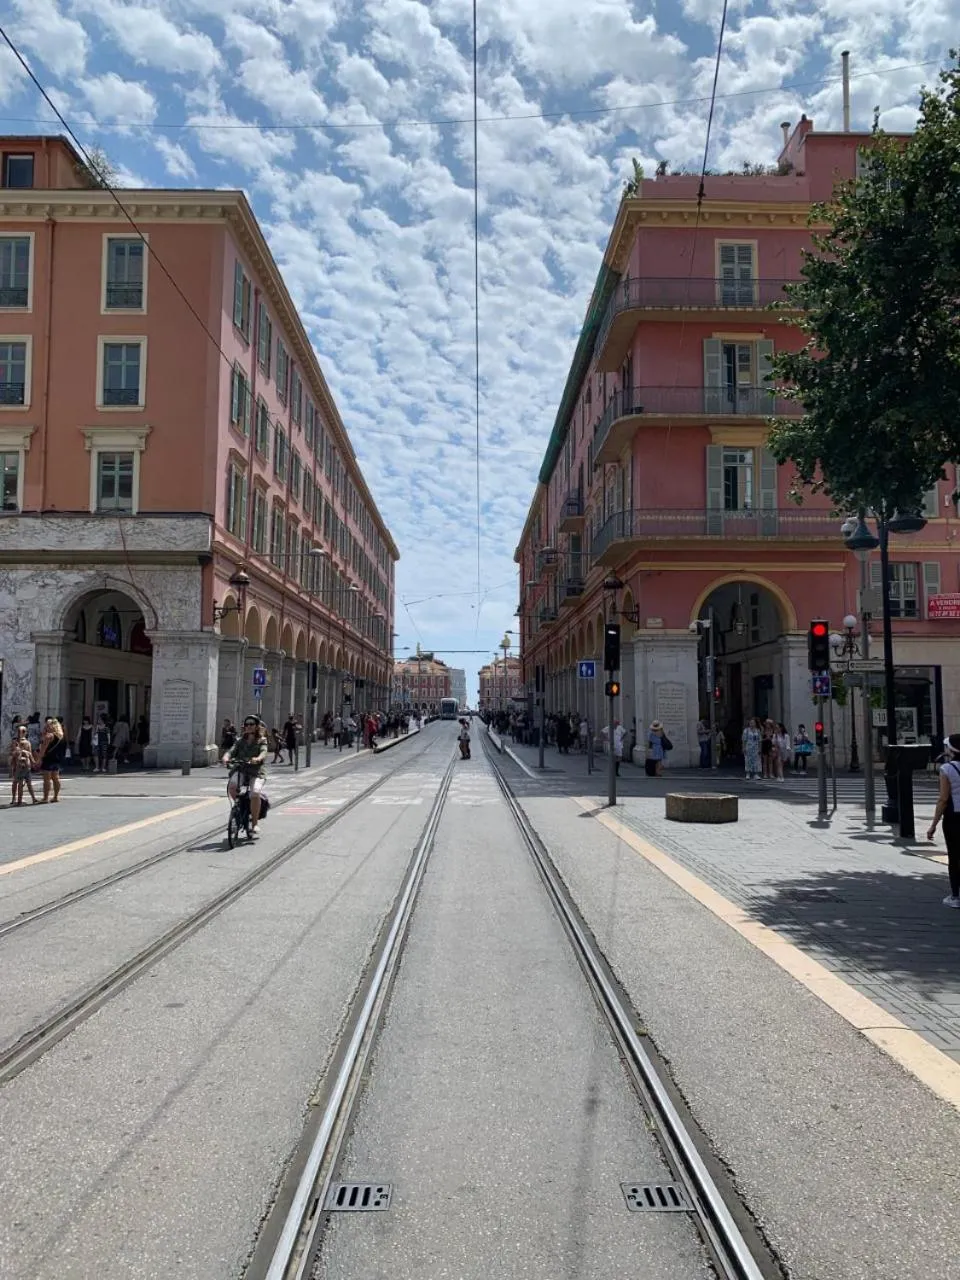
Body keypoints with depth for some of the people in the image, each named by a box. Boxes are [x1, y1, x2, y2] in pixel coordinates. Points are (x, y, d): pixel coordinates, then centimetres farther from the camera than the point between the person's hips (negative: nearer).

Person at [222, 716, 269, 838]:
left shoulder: (261, 740, 6)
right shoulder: (240, 741, 14)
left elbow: (263, 752, -14)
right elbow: (232, 751, -1)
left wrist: (258, 758, -37)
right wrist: (226, 757, -25)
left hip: (257, 773, -3)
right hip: (242, 771, 3)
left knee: (255, 793, -30)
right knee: (231, 785, -30)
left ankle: (254, 825, -17)